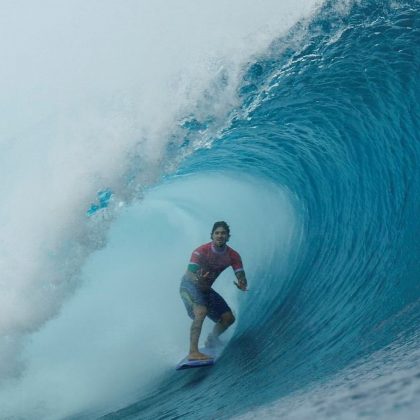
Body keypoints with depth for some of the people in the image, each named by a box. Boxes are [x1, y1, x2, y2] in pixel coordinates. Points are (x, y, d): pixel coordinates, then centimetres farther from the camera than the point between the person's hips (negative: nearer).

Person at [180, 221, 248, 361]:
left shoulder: (233, 256, -9)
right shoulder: (201, 251, -24)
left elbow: (241, 277, -15)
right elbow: (190, 274, -30)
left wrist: (242, 284, -39)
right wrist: (197, 280, -54)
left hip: (206, 289, 6)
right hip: (190, 286, -6)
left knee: (229, 318, 5)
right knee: (201, 311, -33)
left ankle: (211, 341, 34)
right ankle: (193, 352, -40)